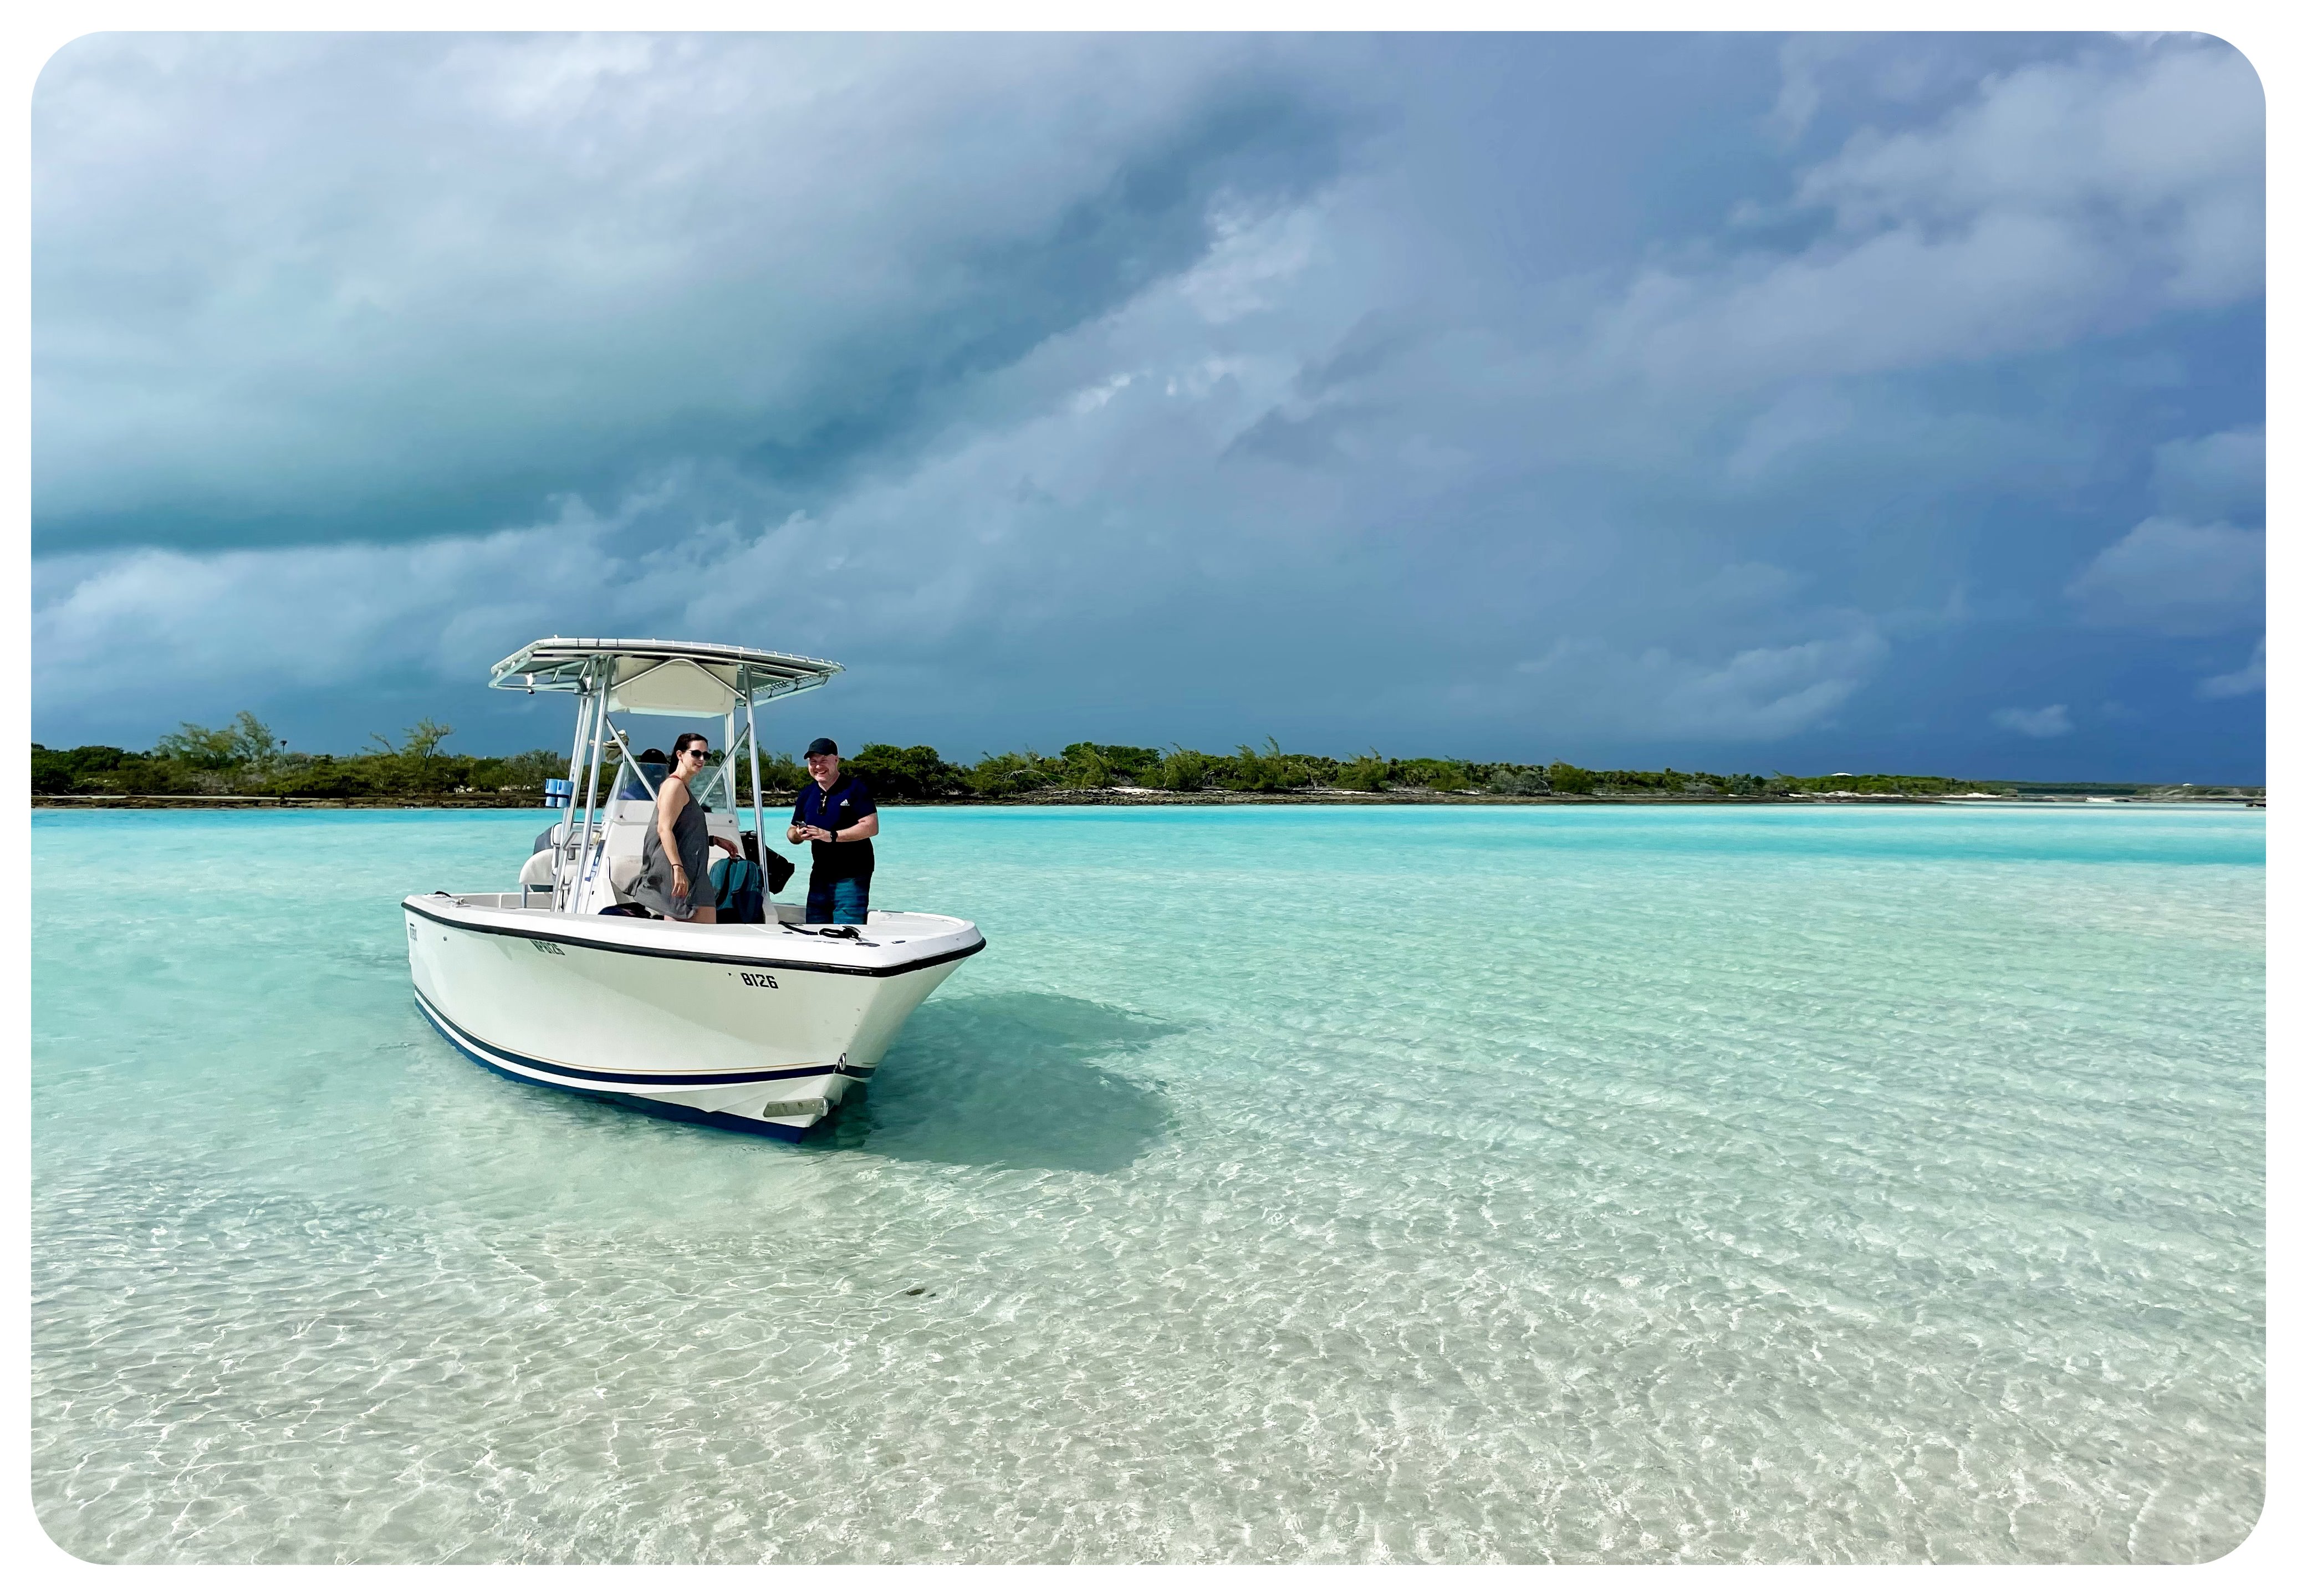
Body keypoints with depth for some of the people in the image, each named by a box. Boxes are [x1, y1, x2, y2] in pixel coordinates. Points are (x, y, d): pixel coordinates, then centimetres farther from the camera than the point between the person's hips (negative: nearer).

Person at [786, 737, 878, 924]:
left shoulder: (855, 788, -8)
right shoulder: (806, 795, 11)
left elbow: (871, 827, -17)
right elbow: (792, 832, 18)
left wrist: (831, 836, -23)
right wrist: (798, 835, -8)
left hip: (852, 878, -7)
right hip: (820, 877, 7)